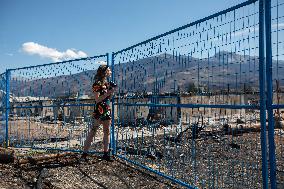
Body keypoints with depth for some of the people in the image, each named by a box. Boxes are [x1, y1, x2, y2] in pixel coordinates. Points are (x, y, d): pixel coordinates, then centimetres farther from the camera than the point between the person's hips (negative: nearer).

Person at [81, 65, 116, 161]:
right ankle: (84, 153, 2)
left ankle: (106, 153, 18)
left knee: (107, 132, 9)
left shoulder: (107, 84, 14)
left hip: (107, 110, 8)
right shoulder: (97, 84, -9)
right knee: (93, 131, -5)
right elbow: (97, 99, -15)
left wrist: (112, 92, 2)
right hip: (99, 111, -8)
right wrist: (108, 93, -18)